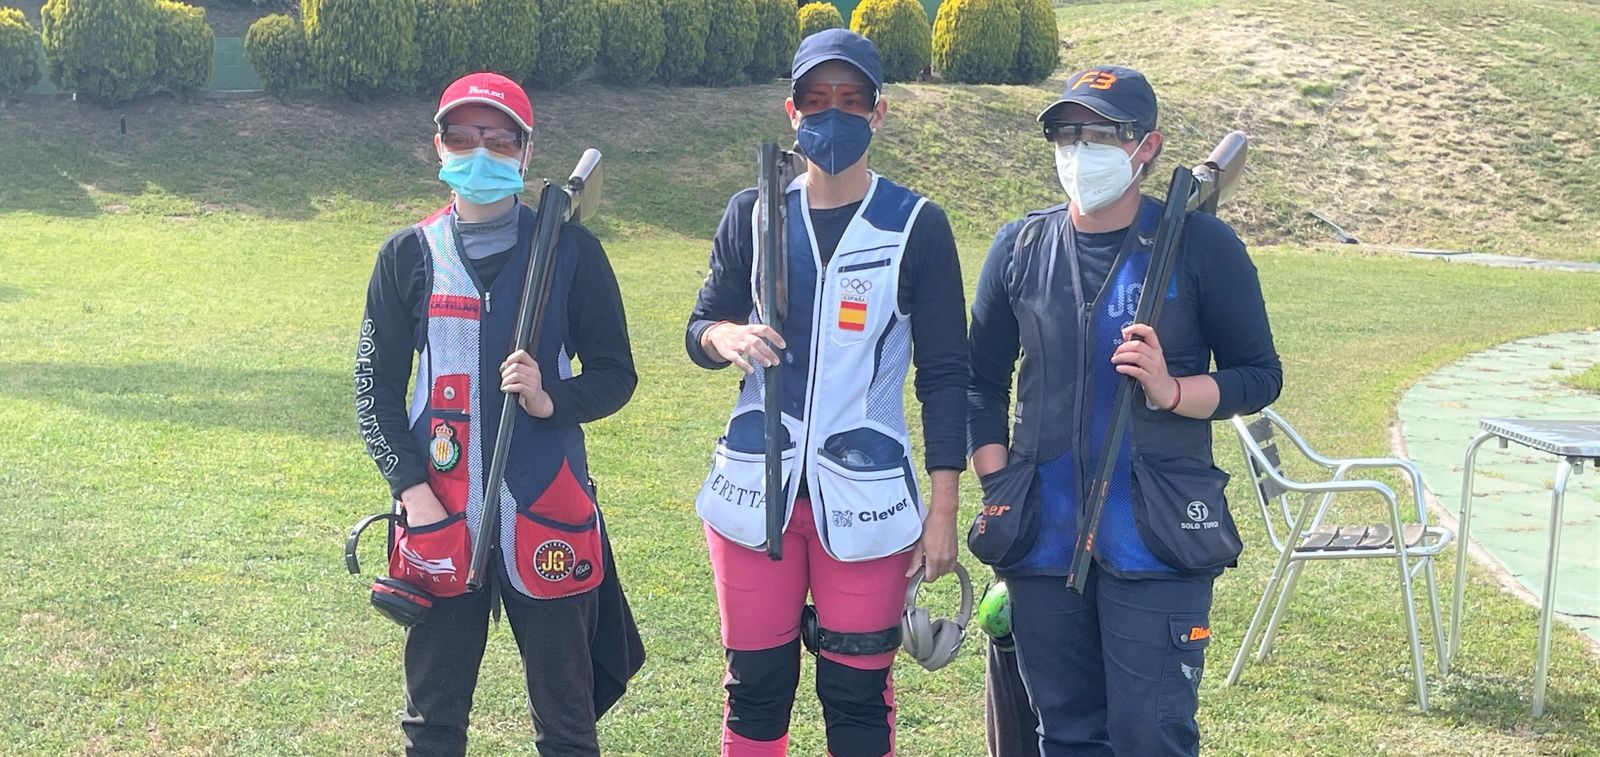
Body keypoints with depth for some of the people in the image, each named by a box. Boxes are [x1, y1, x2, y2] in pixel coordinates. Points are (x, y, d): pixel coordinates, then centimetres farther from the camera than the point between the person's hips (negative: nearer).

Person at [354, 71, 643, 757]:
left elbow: (616, 374, 4)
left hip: (547, 513, -1)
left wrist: (551, 402, -17)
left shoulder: (571, 250, 0)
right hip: (439, 515, 2)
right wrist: (412, 490, -7)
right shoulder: (408, 255, 5)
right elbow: (375, 388, 5)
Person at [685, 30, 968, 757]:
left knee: (858, 695, 3)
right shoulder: (752, 214, 6)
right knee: (756, 684, 8)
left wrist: (943, 509, -5)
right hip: (754, 491, 2)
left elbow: (942, 374, 0)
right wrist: (728, 336, -15)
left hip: (865, 501, -2)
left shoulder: (917, 224, -2)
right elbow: (699, 328, 11)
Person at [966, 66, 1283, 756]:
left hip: (1157, 540, -4)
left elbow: (1260, 376, 1)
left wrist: (1171, 390, -17)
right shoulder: (1020, 249, 8)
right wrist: (997, 489, 4)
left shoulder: (1200, 246, -2)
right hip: (1045, 538, 4)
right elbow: (982, 381, 15)